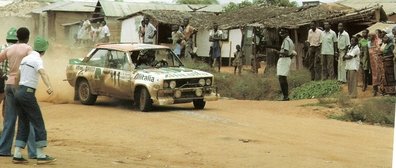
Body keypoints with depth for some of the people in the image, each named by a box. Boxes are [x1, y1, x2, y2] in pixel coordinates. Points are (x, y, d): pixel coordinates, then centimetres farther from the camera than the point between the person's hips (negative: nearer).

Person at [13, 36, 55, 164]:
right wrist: (49, 87, -51)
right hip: (28, 94, -9)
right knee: (38, 124, -4)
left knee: (23, 125, 10)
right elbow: (43, 73, -33)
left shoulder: (25, 59, 14)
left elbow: (18, 76, 27)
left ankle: (17, 155, 5)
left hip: (20, 92, 9)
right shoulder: (37, 60, -13)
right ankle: (41, 156, -6)